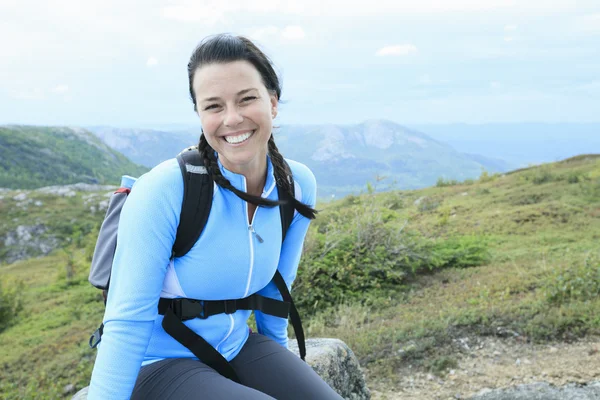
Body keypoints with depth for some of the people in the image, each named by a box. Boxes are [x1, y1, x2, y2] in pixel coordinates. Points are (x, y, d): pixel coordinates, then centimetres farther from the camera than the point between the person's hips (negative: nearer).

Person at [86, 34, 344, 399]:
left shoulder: (298, 186, -7)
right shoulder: (164, 190, -24)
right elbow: (128, 322, -22)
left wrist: (279, 357, 20)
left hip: (237, 349, 5)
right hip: (156, 365, -4)